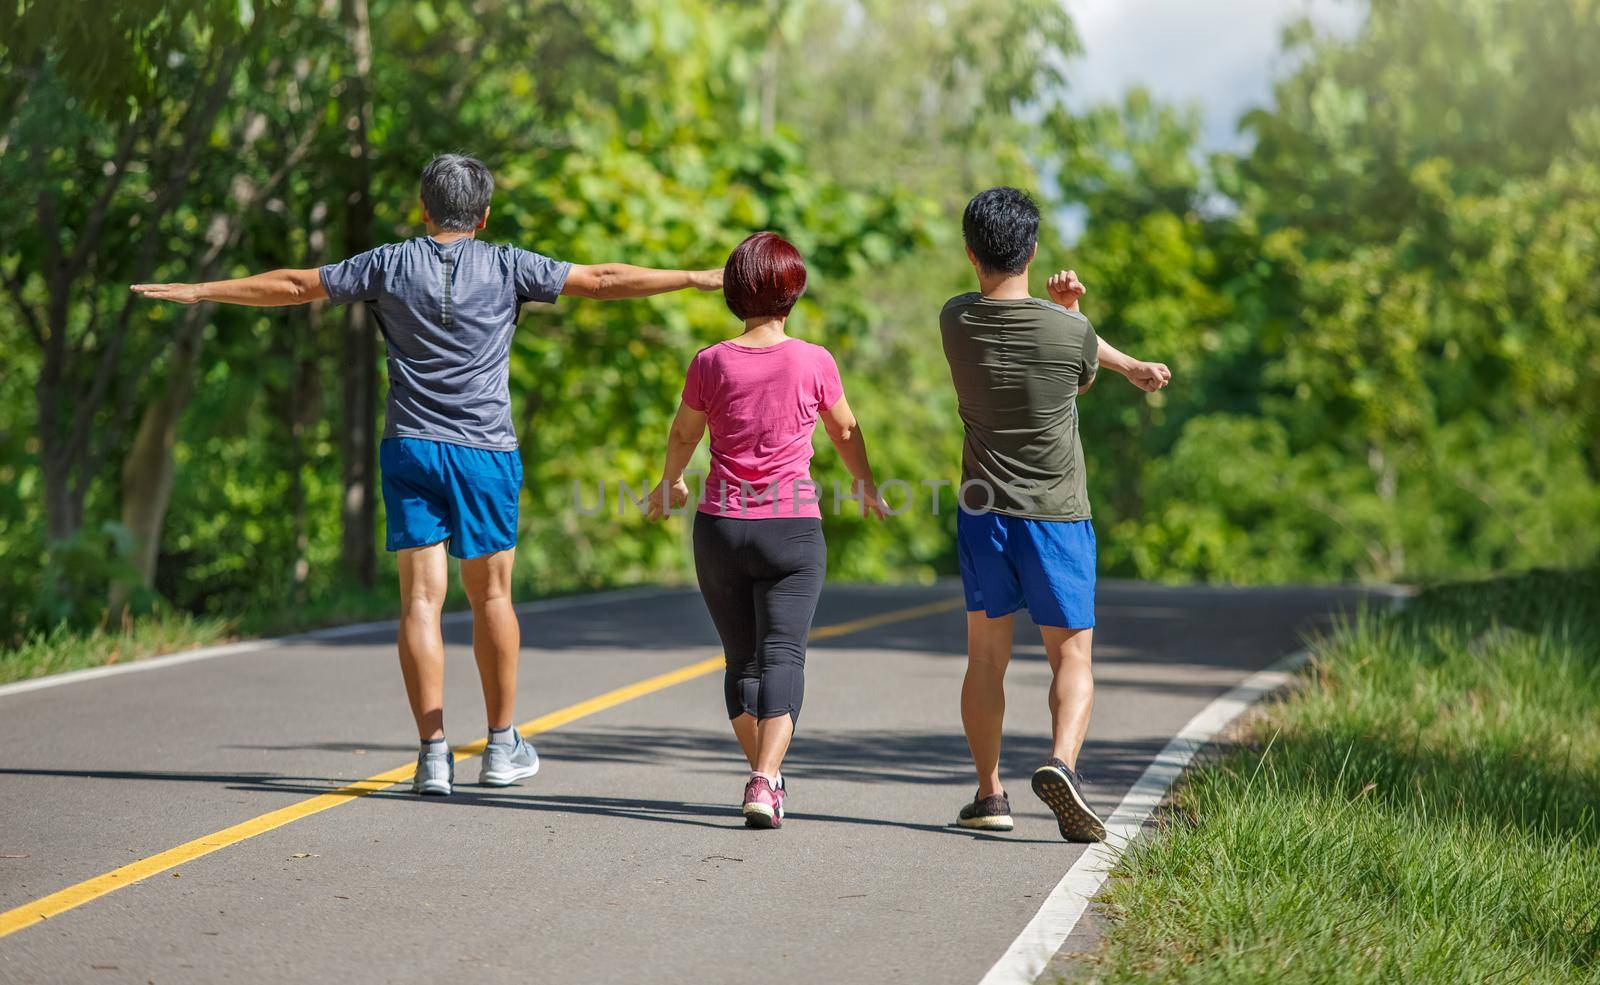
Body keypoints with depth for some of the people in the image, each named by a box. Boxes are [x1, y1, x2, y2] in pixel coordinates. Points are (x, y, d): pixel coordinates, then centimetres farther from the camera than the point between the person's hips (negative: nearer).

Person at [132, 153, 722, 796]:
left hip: (409, 448, 1)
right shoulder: (507, 268, 0)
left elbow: (291, 286, 9)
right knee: (490, 595, 10)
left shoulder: (389, 265, 4)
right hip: (485, 452, -1)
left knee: (422, 598, 0)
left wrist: (196, 292, 21)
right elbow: (603, 280, 3)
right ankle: (502, 747, 17)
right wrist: (698, 279, 12)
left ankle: (434, 753, -6)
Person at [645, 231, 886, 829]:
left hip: (720, 527, 2)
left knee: (741, 660, 15)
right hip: (792, 528, -2)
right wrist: (867, 488, 31)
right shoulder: (813, 363, -5)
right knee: (782, 656, -6)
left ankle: (765, 778, 23)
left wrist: (669, 484, 35)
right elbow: (845, 432, 11)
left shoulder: (711, 363, -2)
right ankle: (765, 780, -24)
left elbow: (683, 435, 14)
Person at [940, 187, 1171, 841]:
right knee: (1071, 657, 4)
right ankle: (1061, 763, -20)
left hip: (984, 515, 3)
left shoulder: (956, 321, -3)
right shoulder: (1069, 332, -13)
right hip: (1058, 517, -2)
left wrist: (1128, 365, 4)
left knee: (985, 657, 13)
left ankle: (990, 794, 13)